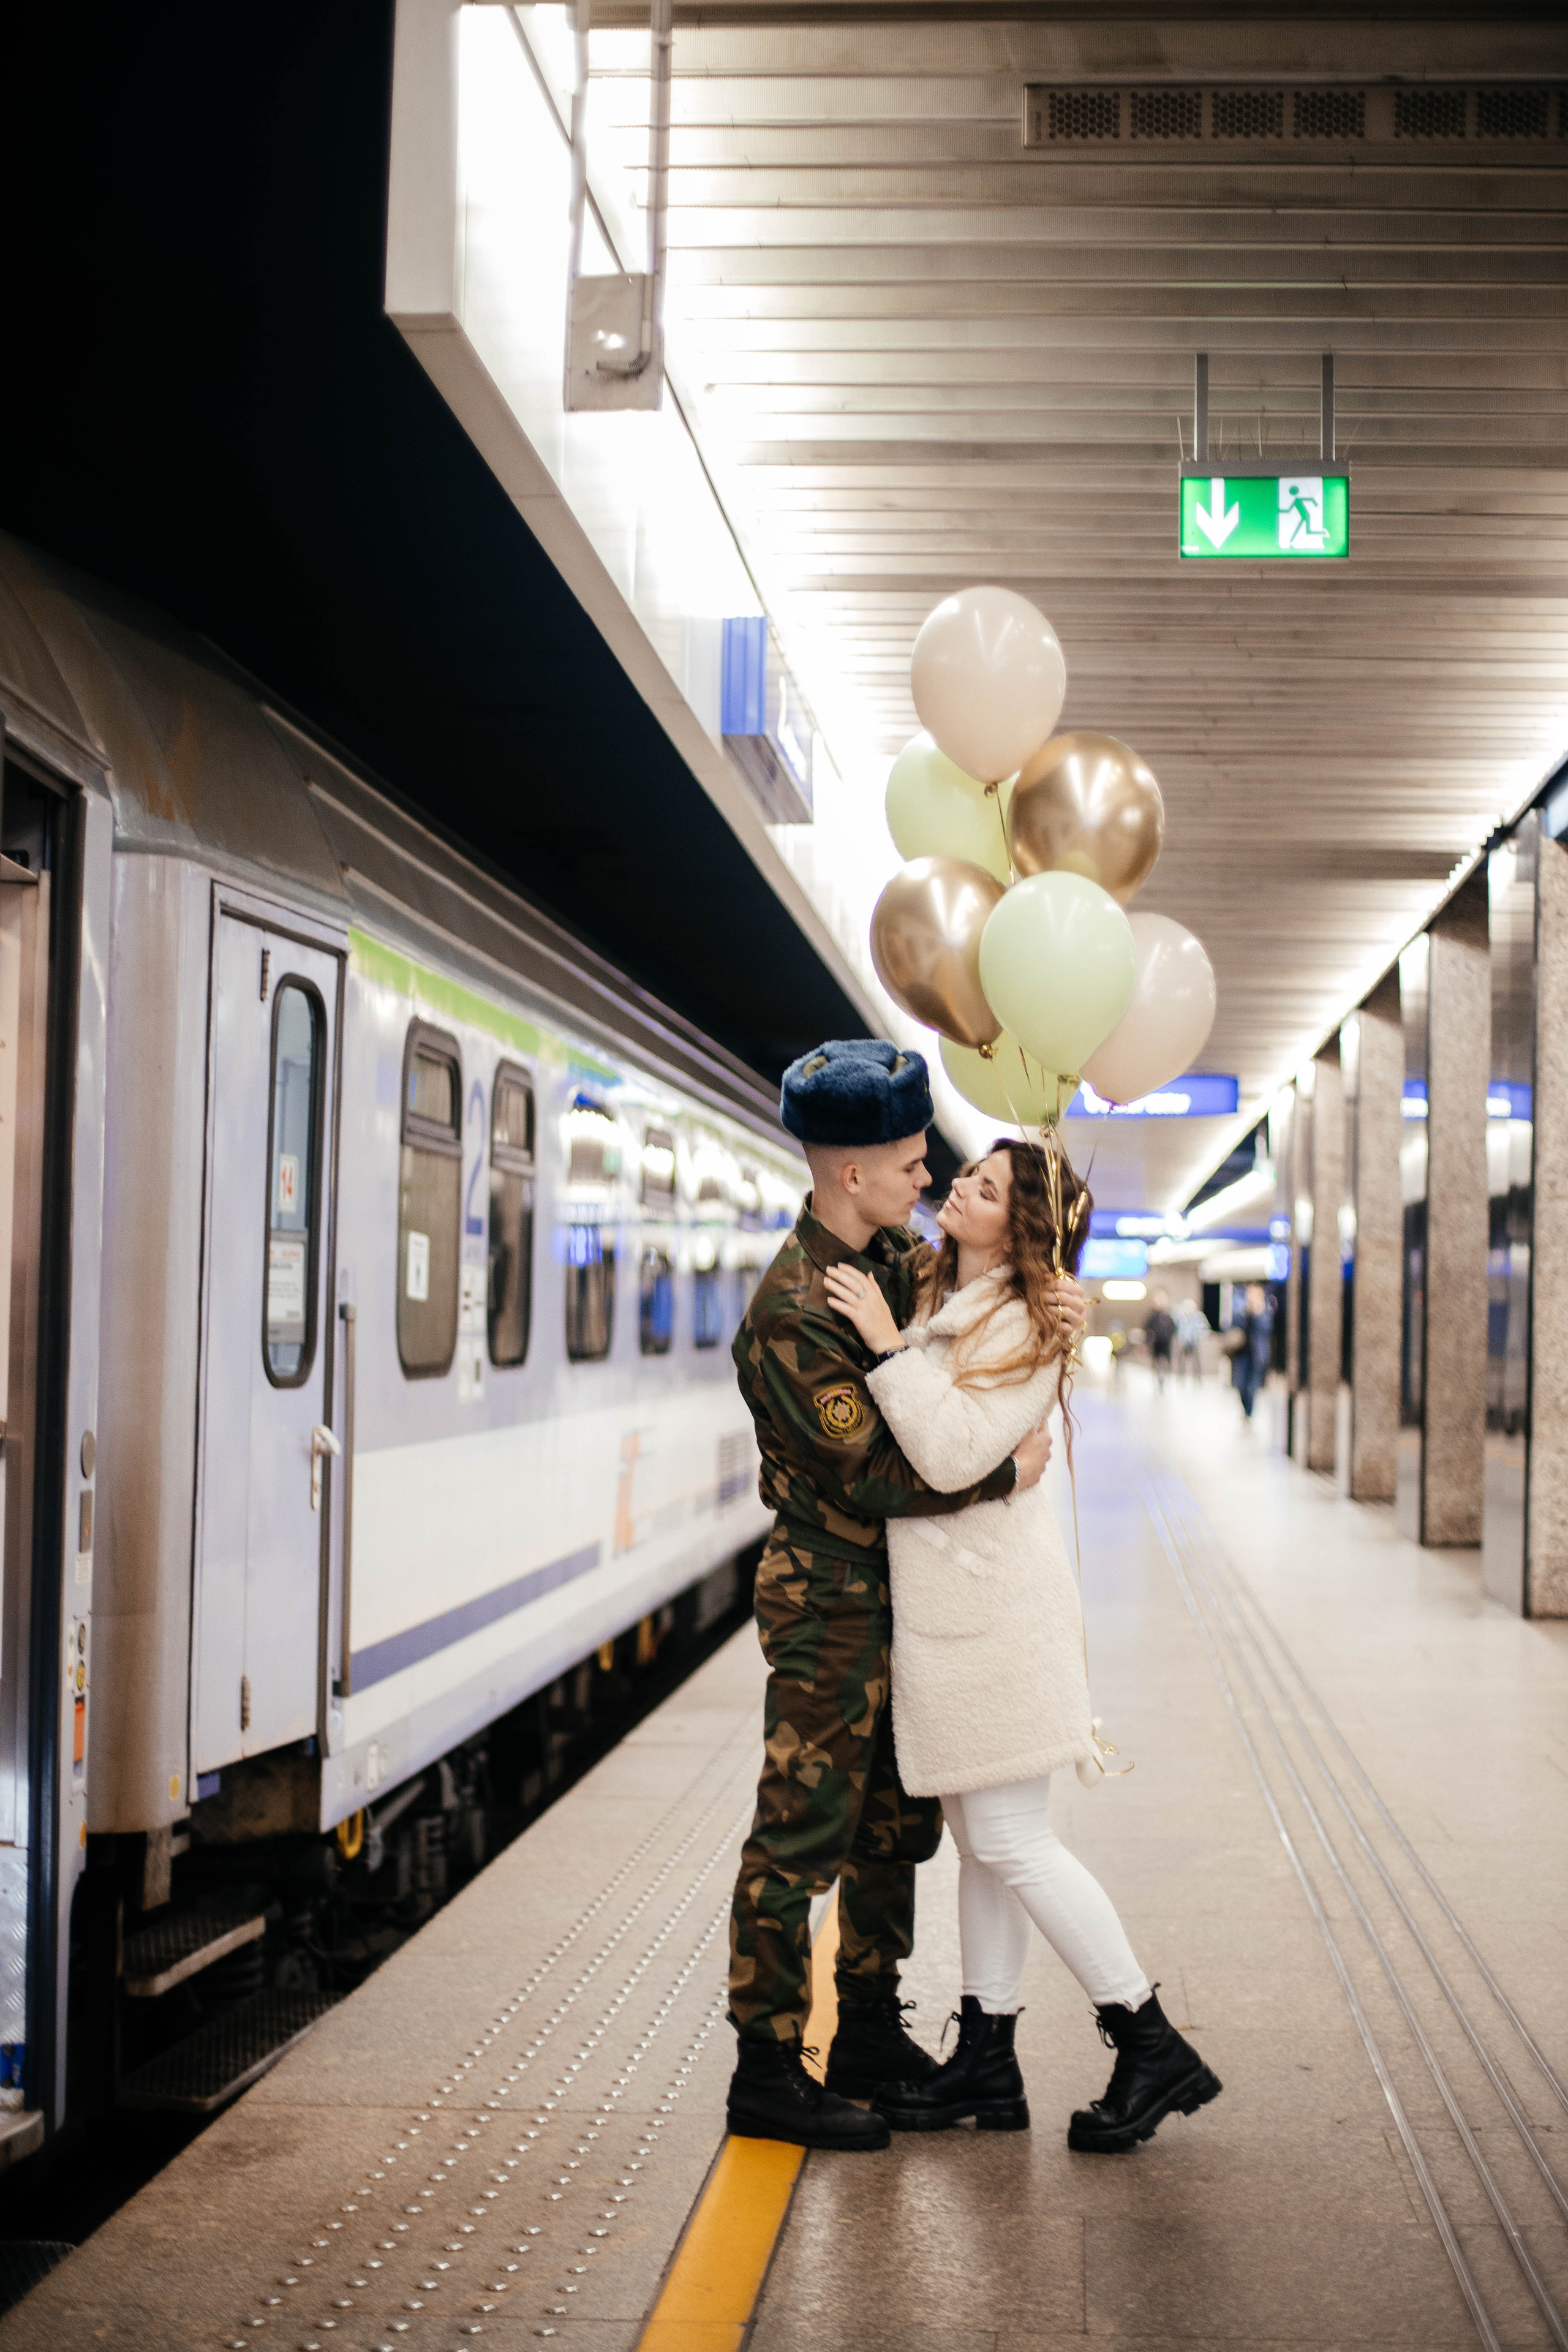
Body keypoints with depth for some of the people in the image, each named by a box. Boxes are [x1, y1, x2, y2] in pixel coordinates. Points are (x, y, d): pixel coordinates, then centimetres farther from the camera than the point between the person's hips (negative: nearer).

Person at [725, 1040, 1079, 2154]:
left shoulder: (891, 1255, 4)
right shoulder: (793, 1318, -24)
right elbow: (868, 1474, -24)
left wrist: (1048, 1296, -4)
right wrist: (1004, 1475, -18)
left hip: (898, 1595, 10)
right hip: (831, 1602, -9)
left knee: (899, 1820, 17)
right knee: (803, 1833, -4)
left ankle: (871, 2037, 29)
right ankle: (767, 2071, 4)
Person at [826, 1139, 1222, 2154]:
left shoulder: (1023, 1329, -13)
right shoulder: (938, 1306, 13)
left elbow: (952, 1453, -23)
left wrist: (889, 1345, -19)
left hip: (993, 1604, -9)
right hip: (947, 1604, 9)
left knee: (1010, 1841, -7)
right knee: (982, 1840, 13)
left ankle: (1154, 2048, 1)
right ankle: (988, 2060, 20)